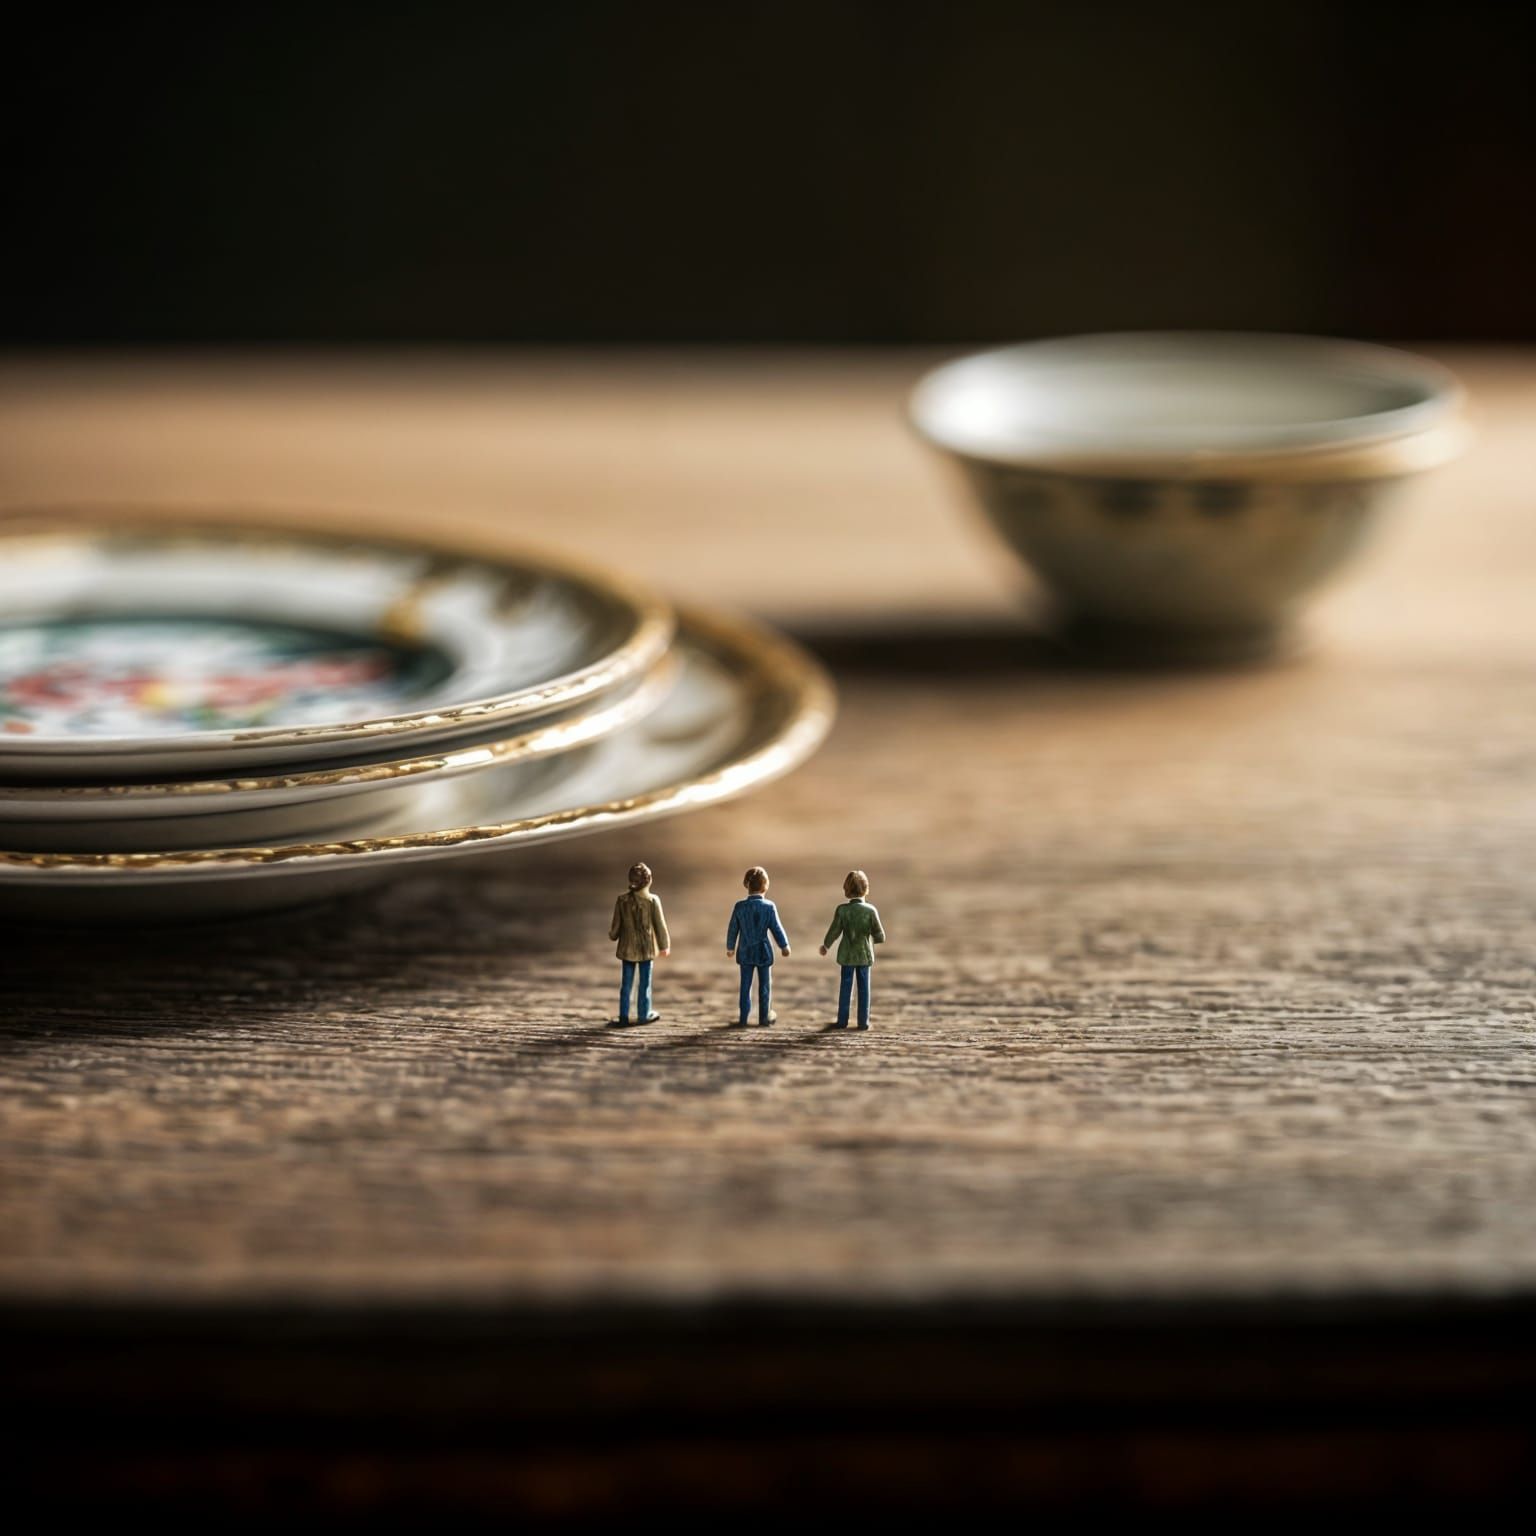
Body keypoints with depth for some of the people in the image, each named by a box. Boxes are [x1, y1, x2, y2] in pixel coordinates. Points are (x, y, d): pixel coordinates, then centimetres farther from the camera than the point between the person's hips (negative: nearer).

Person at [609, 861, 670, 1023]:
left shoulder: (622, 900, -8)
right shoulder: (652, 901, -14)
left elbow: (616, 926, -1)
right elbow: (660, 925, -6)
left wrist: (612, 934, 24)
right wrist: (664, 945, 8)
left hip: (628, 948, 2)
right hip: (646, 948, -2)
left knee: (626, 983, 10)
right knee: (645, 982, 9)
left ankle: (623, 1016, 13)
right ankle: (643, 1015, 16)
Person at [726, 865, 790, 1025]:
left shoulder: (740, 907, -7)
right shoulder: (769, 907, -13)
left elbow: (733, 930, 1)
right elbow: (776, 929, -6)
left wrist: (730, 947, 16)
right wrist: (784, 946, 7)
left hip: (745, 952, 2)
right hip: (764, 952, -2)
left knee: (745, 985, 9)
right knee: (765, 985, 10)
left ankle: (744, 1017, 10)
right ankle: (765, 1016, 16)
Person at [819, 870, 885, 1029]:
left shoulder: (842, 910, -13)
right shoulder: (870, 910, -14)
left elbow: (834, 932, -5)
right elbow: (880, 936, -10)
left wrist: (825, 945, 13)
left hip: (847, 955, 1)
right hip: (864, 954, -1)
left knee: (845, 987, 11)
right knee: (864, 988, 9)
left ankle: (842, 1021, 14)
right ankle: (863, 1021, 11)